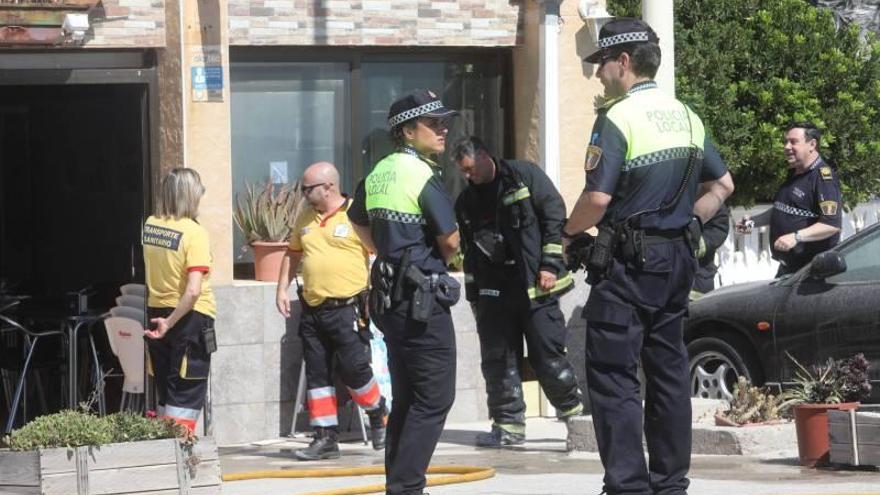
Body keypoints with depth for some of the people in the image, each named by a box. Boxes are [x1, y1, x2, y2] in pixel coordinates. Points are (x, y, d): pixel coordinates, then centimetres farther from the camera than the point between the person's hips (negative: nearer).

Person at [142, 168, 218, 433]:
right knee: (187, 395, -1)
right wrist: (170, 322, -19)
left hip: (156, 310, 6)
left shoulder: (150, 225, 1)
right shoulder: (194, 233, -17)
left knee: (166, 393, 16)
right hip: (190, 316, -6)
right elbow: (193, 290, -24)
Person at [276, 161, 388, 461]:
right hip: (312, 310, 6)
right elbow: (292, 254, 24)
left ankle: (379, 418, 19)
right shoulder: (305, 219, 13)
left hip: (347, 309, -6)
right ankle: (325, 438, 10)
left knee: (354, 369, -6)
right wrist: (282, 288, 14)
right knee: (317, 374, 5)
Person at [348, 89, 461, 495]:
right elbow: (450, 239, -16)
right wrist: (440, 258, 5)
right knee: (434, 398, -5)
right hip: (422, 299, -9)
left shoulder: (379, 173, 11)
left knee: (405, 397, 15)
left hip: (390, 296, 9)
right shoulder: (422, 175, -15)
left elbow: (359, 222, 27)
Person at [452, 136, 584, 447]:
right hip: (493, 290, 5)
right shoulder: (467, 202, 16)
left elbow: (555, 215, -5)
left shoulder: (524, 176, -1)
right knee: (498, 358, 1)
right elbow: (469, 253, 21)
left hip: (535, 285, -5)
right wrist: (473, 296, 17)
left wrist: (550, 264, -11)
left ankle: (573, 411, 11)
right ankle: (508, 424, 5)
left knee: (548, 354, -5)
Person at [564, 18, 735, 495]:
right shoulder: (684, 116, 11)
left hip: (628, 262, -8)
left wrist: (568, 231, -4)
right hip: (677, 258, 8)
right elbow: (723, 184, 17)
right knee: (668, 370, 13)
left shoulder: (618, 118, -14)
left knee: (613, 375, -4)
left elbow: (598, 198, -21)